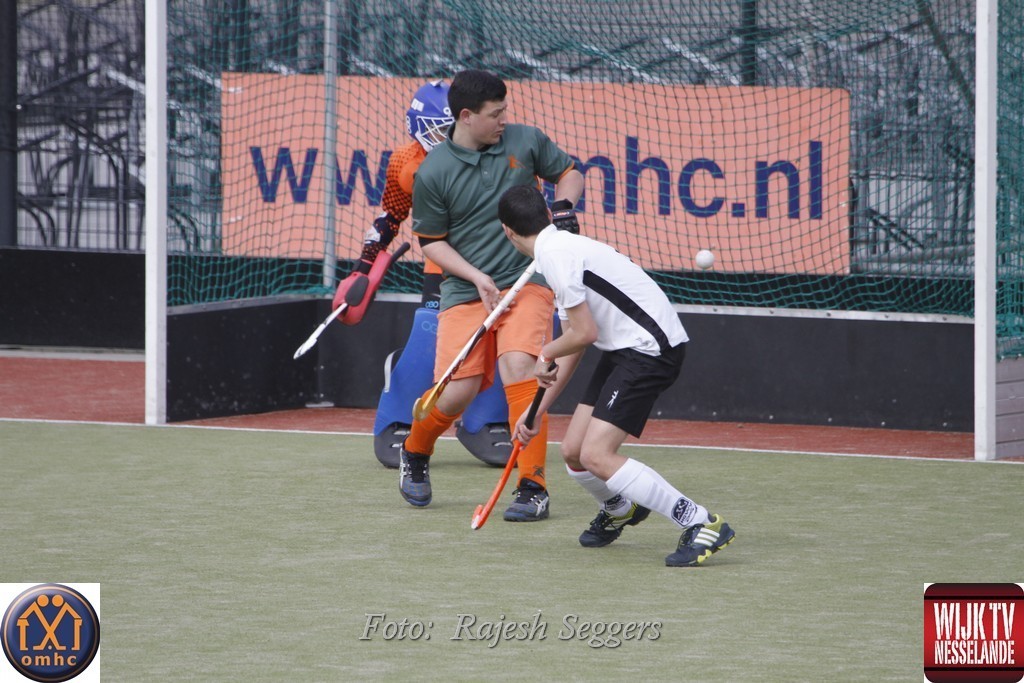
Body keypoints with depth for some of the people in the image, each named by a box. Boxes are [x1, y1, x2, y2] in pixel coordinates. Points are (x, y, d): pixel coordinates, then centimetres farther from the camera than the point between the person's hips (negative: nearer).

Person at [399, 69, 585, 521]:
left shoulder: (525, 141, 1)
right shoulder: (432, 173, -6)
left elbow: (568, 173, 18)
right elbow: (432, 241, 2)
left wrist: (564, 204, -3)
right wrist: (477, 278, -10)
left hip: (527, 281, 0)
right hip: (464, 291, 0)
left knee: (518, 367, -23)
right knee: (457, 391, -9)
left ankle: (533, 487, -17)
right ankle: (415, 453, 26)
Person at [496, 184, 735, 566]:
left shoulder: (555, 255, -15)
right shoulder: (561, 248, 18)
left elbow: (585, 333, -17)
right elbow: (573, 350, 21)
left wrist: (545, 354, 3)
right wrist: (535, 412, 22)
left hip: (650, 349, -10)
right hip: (623, 349, 10)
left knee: (596, 456, -17)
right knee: (573, 451, 12)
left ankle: (701, 524, -17)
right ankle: (619, 509, 44)